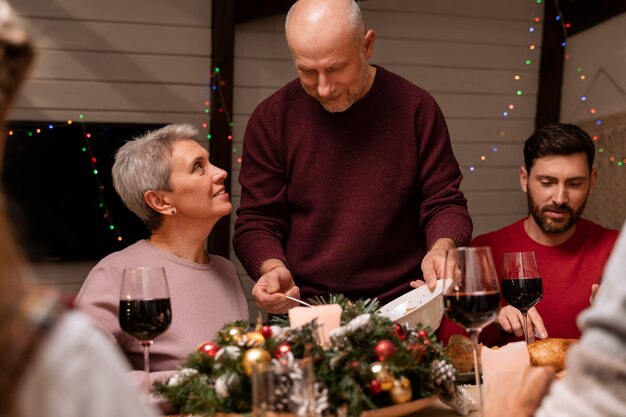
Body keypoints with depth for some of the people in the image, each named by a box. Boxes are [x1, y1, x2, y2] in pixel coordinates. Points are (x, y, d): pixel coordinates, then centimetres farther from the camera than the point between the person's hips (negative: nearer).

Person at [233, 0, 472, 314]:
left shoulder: (416, 109, 2)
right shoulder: (272, 119, 2)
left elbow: (444, 203, 5)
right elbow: (256, 221, 4)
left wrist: (442, 249, -17)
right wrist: (273, 268, -17)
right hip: (302, 311, -1)